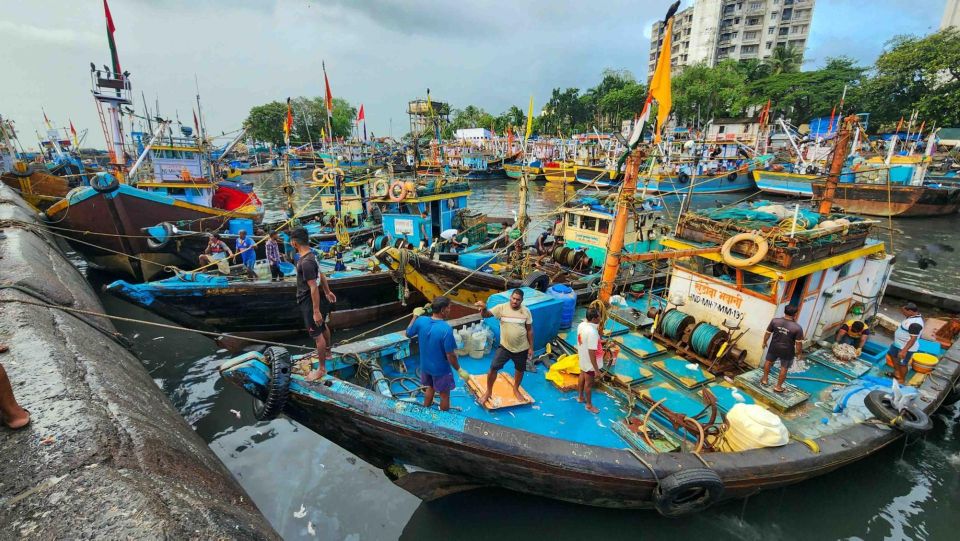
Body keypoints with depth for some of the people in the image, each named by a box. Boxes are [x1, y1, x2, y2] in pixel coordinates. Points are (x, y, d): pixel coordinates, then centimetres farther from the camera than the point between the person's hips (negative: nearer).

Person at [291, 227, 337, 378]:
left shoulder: (306, 262, -29)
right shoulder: (311, 255, 1)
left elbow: (314, 288, -28)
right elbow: (321, 275, 13)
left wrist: (316, 311, -25)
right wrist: (328, 292, 24)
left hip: (309, 302, -10)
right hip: (313, 299, 10)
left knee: (316, 334, 1)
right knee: (323, 326, 27)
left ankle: (322, 368, 13)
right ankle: (327, 351, 49)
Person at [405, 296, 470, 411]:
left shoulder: (421, 321, -16)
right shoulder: (446, 329, -32)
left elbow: (408, 334, 4)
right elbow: (450, 355, -25)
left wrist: (415, 316, 14)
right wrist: (460, 370, -10)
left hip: (425, 366, 6)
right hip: (441, 369, -6)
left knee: (430, 387, 31)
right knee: (444, 395, 18)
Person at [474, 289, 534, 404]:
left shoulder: (526, 311, -9)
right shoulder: (501, 308, -14)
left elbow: (529, 330, 0)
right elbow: (485, 315, -23)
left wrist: (531, 348, 1)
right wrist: (483, 308, -48)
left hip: (521, 348, 1)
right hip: (505, 347, -1)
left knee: (520, 370, 19)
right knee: (493, 368, -2)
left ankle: (516, 389, 47)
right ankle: (488, 392, 21)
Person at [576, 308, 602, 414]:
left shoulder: (581, 325, -9)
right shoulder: (592, 332, -35)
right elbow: (592, 353, -31)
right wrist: (596, 369, -23)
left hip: (583, 359, 8)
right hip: (590, 363, -8)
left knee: (582, 377, 27)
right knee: (589, 383, 12)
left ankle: (580, 397, 48)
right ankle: (589, 405, 32)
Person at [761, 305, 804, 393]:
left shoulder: (774, 321, -16)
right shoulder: (797, 328, -23)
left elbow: (767, 333, -4)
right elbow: (798, 343, -15)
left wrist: (764, 342, 13)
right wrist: (799, 353, 3)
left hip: (774, 347, 2)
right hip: (787, 351, -2)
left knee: (769, 361, 26)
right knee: (784, 368, 16)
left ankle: (765, 379, 41)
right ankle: (778, 387, 27)